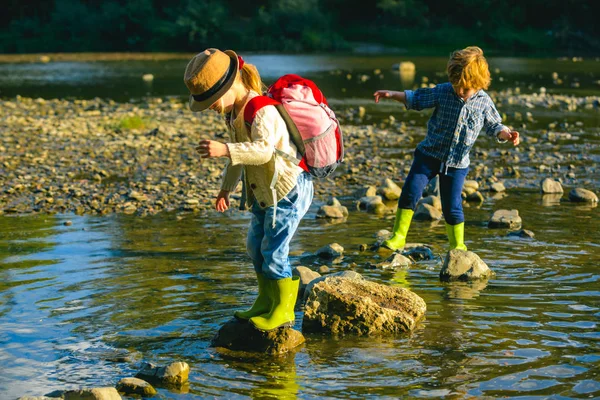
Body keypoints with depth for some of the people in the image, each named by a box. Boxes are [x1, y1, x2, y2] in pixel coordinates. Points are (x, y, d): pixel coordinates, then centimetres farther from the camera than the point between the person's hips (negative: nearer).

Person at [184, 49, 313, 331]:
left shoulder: (262, 111, -25)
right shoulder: (234, 112, 6)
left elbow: (264, 150, -41)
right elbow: (240, 153, 19)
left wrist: (225, 150, -49)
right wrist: (226, 189, 23)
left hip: (288, 190, -10)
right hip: (264, 192, 10)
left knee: (274, 250, -5)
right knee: (255, 245, 16)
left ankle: (284, 310, 10)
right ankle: (266, 303, 32)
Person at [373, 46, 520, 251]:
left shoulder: (484, 102, -6)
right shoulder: (442, 91, -7)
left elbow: (494, 127, 7)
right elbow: (416, 99, 5)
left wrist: (507, 134, -13)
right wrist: (392, 94, -4)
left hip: (457, 162, 0)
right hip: (430, 153, 0)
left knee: (452, 206, 0)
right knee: (411, 190, -12)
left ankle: (458, 247, 19)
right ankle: (398, 236, 2)